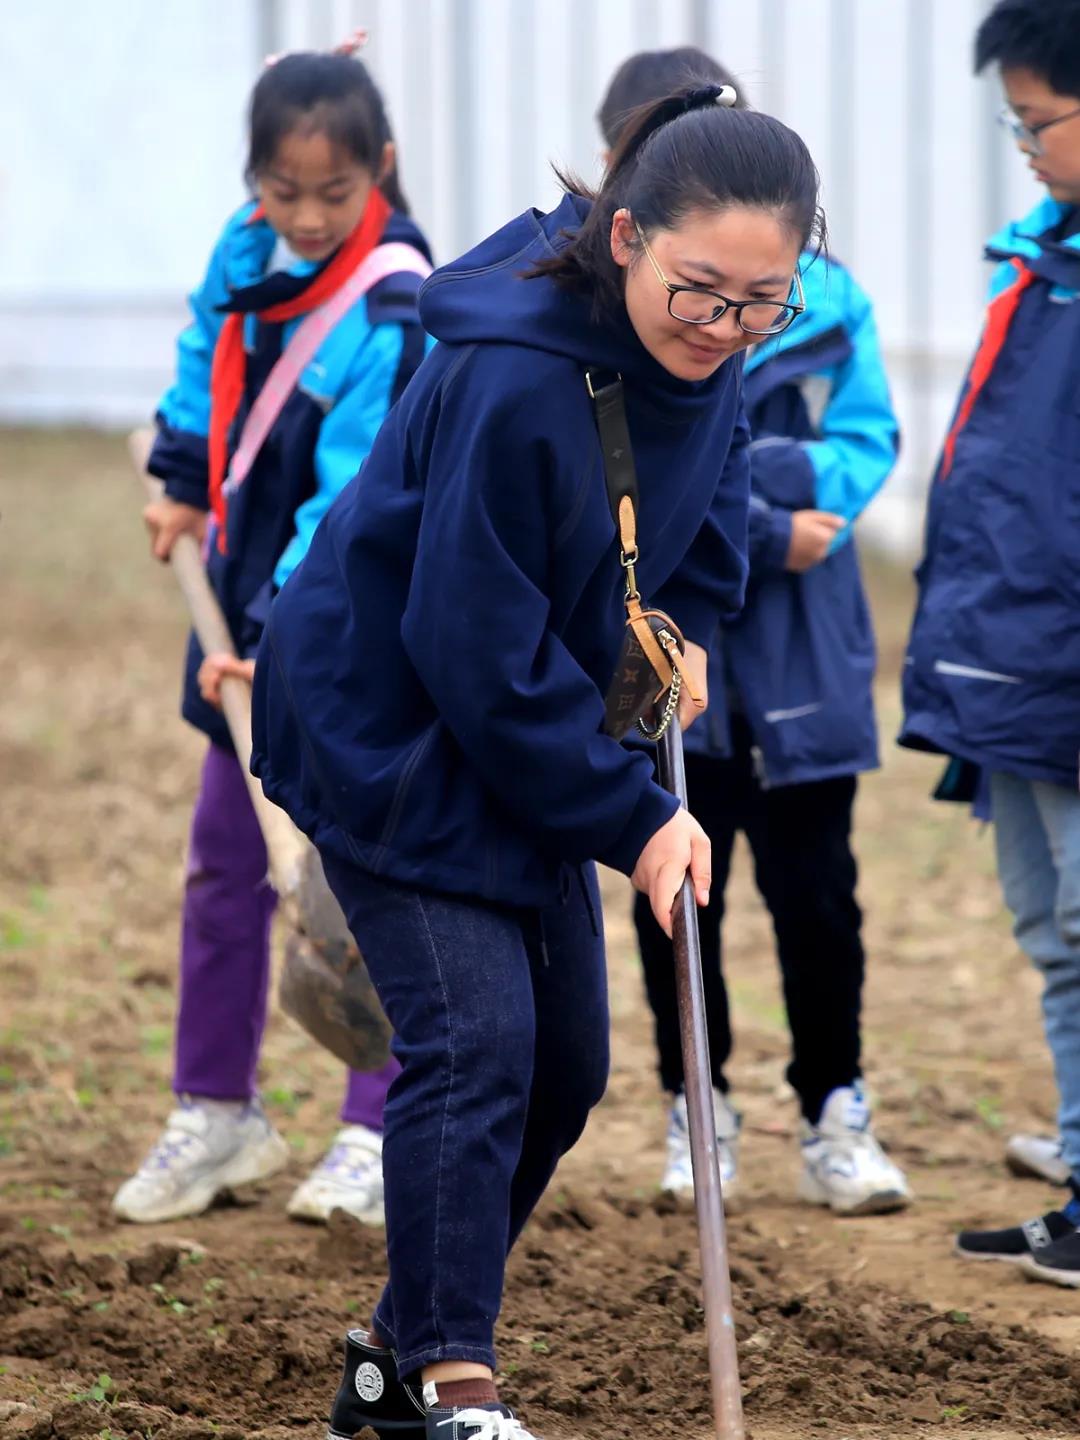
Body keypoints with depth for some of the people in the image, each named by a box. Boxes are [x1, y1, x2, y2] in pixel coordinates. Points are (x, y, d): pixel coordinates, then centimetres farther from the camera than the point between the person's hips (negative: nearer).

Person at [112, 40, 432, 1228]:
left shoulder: (389, 317, -21)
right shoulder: (247, 252, -1)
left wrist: (282, 632, -31)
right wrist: (184, 479, 15)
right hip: (248, 613, 7)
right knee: (222, 868, 13)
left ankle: (378, 1135, 8)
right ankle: (215, 1116, 25)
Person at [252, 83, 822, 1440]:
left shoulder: (704, 359, -8)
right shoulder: (510, 382, -31)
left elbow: (707, 500, 17)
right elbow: (481, 657, -26)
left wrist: (684, 627, 0)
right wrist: (633, 820, -22)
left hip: (518, 736, 8)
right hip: (388, 729, -8)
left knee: (562, 1064, 10)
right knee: (471, 1040, -16)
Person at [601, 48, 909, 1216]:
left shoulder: (818, 296, 1)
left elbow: (867, 435, 0)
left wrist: (797, 490, -19)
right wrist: (762, 531, -16)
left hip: (799, 648, 1)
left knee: (814, 888, 3)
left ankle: (834, 1117, 15)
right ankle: (699, 1113, 26)